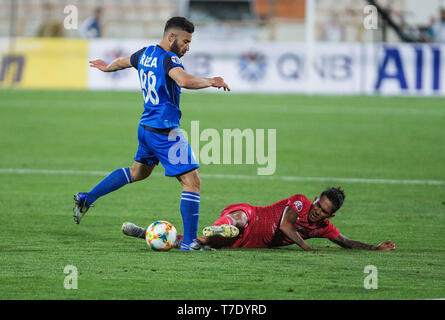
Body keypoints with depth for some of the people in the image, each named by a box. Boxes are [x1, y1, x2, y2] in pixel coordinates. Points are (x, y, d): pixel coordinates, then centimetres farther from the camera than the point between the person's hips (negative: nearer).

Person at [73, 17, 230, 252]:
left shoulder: (145, 53, 8)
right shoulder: (168, 59, -18)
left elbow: (122, 62, 28)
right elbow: (184, 80, -39)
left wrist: (107, 67, 49)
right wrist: (210, 82, -26)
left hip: (146, 127, 10)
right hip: (165, 131, -10)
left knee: (138, 172, 31)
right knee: (192, 182, -8)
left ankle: (87, 199, 34)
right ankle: (189, 241, -12)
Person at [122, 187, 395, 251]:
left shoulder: (324, 227, 5)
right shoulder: (300, 202, -11)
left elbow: (347, 243, 14)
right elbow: (285, 225, -21)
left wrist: (375, 248, 0)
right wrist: (308, 248, -29)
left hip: (250, 241, 4)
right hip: (247, 216, -4)